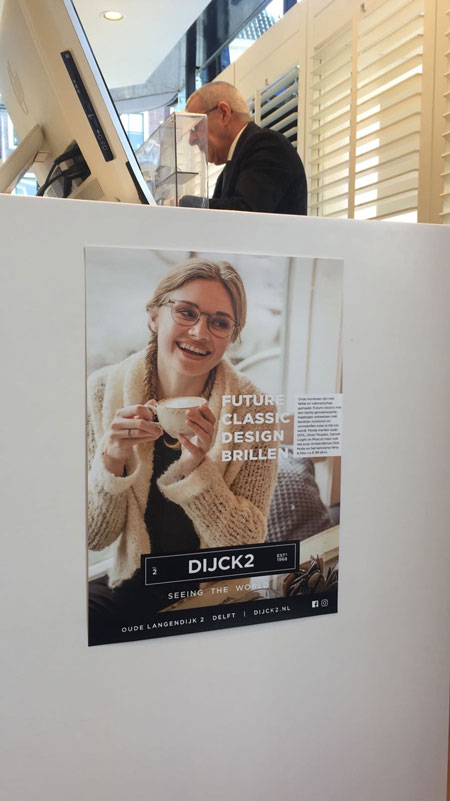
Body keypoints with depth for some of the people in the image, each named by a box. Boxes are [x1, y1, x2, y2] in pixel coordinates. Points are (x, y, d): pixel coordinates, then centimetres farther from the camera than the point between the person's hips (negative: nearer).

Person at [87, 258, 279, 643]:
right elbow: (93, 538, -7)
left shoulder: (254, 410, -13)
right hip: (132, 581, 2)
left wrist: (196, 467, -27)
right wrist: (112, 459, -26)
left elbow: (249, 543, -12)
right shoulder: (102, 392, -9)